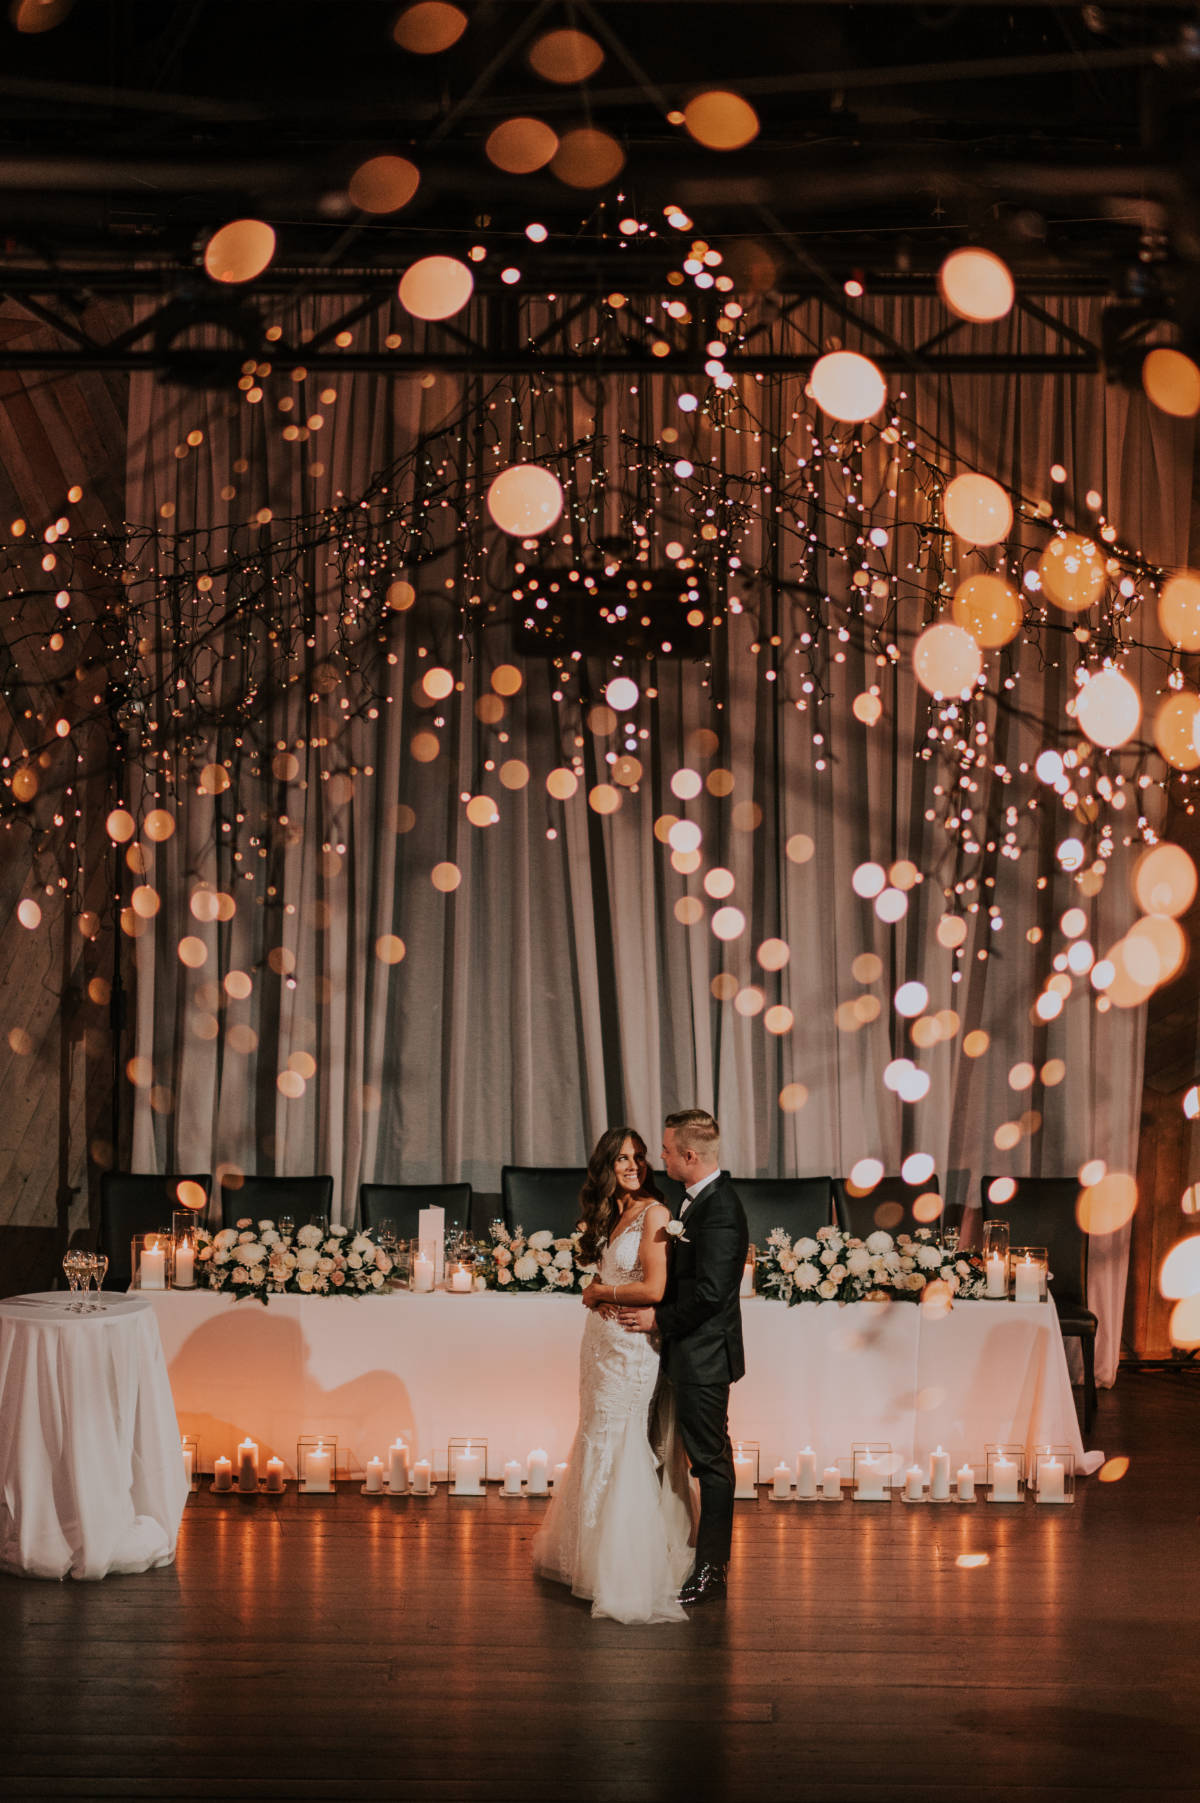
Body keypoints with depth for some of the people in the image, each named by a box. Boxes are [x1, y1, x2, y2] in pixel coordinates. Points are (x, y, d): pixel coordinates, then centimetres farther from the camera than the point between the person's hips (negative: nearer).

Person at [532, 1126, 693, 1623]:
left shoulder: (654, 1213, -15)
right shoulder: (612, 1214, 10)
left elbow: (654, 1289, -21)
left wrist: (601, 1292, -6)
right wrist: (596, 1297, -3)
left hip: (633, 1344, -8)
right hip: (602, 1338, 8)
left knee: (621, 1450, -1)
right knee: (598, 1444, 16)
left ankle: (624, 1570, 8)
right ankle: (585, 1553, 28)